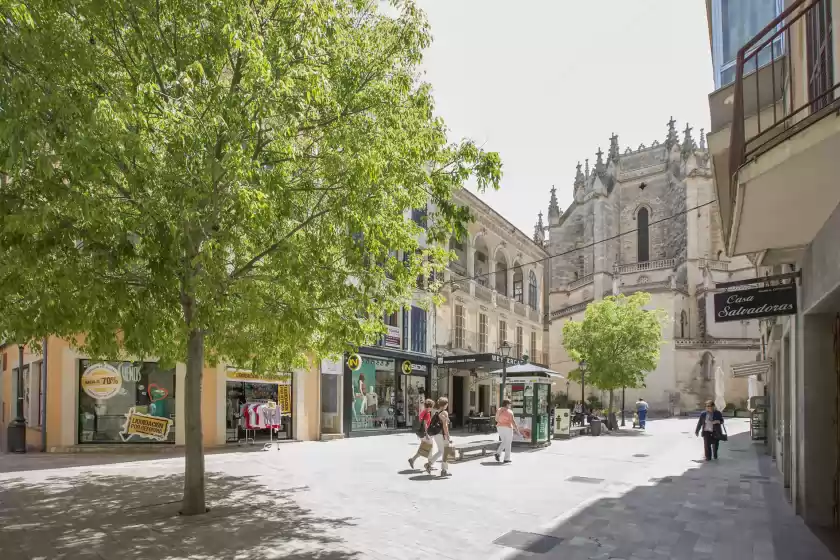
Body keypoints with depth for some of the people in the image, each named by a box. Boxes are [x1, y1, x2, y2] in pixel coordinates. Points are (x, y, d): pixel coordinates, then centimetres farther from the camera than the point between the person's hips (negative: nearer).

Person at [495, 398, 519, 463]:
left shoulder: (499, 410, 6)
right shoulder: (509, 412, -12)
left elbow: (496, 419, 16)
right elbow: (512, 421, -16)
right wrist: (516, 428, -9)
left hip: (500, 428, 6)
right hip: (507, 428, -6)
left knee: (504, 442, 20)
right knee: (508, 443, 5)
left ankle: (498, 453, 1)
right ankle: (506, 459, 6)